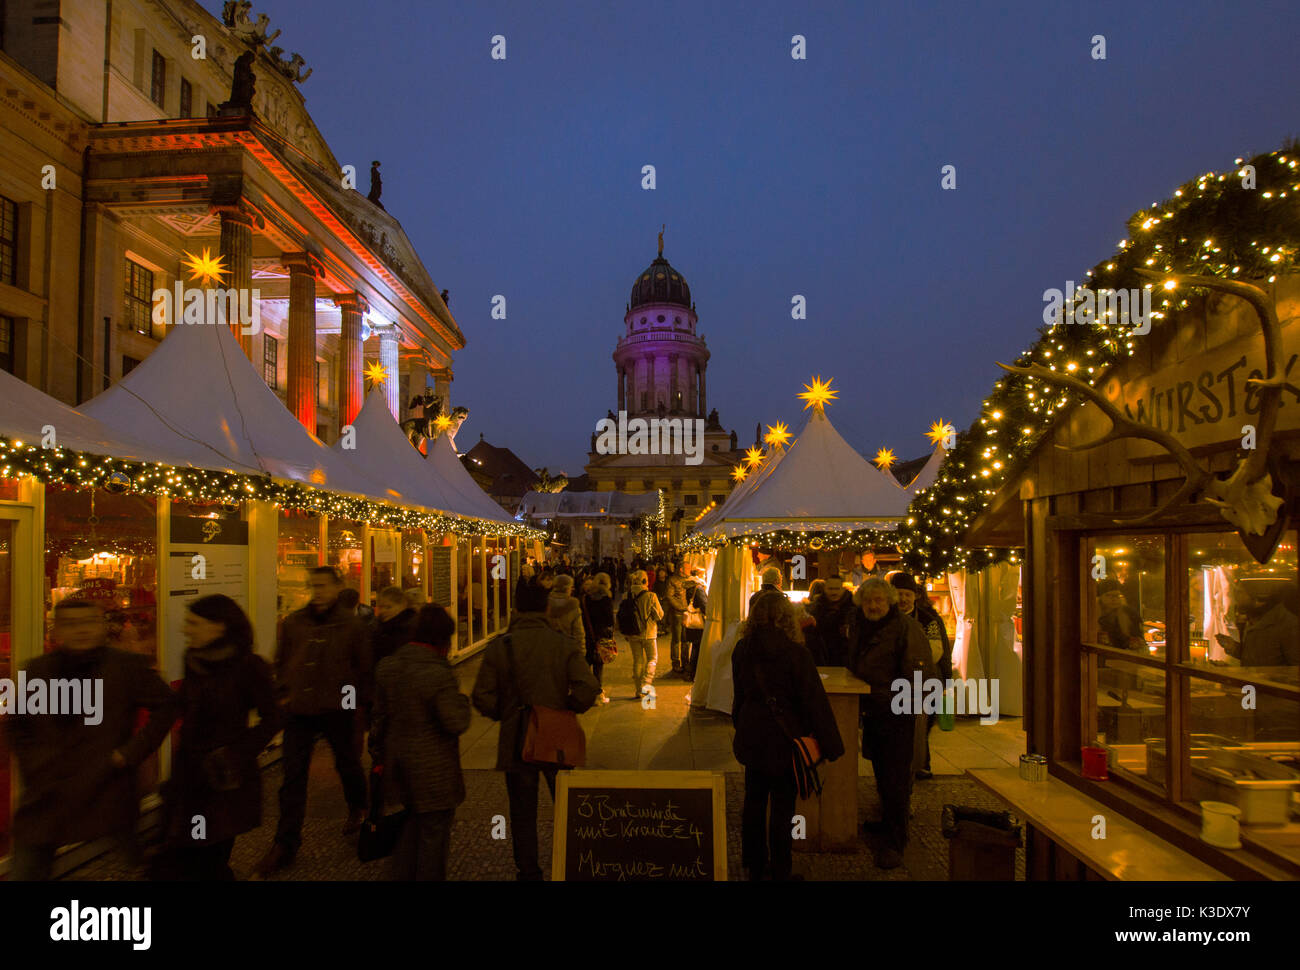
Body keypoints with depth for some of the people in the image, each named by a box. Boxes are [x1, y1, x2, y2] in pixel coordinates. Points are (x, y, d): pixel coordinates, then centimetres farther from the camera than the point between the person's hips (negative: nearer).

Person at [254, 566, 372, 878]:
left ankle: (357, 808, 46)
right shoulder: (293, 623, 0)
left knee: (347, 764, 17)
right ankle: (285, 843, 12)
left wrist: (360, 703, 1)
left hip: (338, 710, -2)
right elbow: (281, 661, 12)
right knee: (293, 777, 3)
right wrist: (283, 694, 6)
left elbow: (364, 667, 1)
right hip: (300, 710, 2)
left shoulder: (352, 625, -6)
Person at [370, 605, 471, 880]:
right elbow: (457, 723, -22)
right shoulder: (438, 673, -23)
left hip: (399, 758, 8)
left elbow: (380, 716, 9)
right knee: (434, 829, 8)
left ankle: (402, 874, 33)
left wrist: (379, 755, 18)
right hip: (433, 768, -8)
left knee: (413, 820, 24)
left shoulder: (387, 666, 1)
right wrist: (461, 699, -4)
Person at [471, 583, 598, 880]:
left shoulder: (499, 646, -7)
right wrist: (567, 711, 0)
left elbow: (483, 698, -10)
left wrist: (503, 715, 8)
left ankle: (528, 870, 22)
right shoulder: (562, 644, -7)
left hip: (516, 741, 0)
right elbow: (587, 688, -17)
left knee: (522, 811, 14)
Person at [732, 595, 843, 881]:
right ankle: (779, 872, 17)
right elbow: (815, 701, -14)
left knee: (754, 801, 17)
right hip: (784, 739, -5)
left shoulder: (742, 650, -2)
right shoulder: (795, 653, -17)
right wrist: (831, 745, -7)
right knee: (782, 806, 7)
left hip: (751, 736, 5)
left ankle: (753, 867, 30)